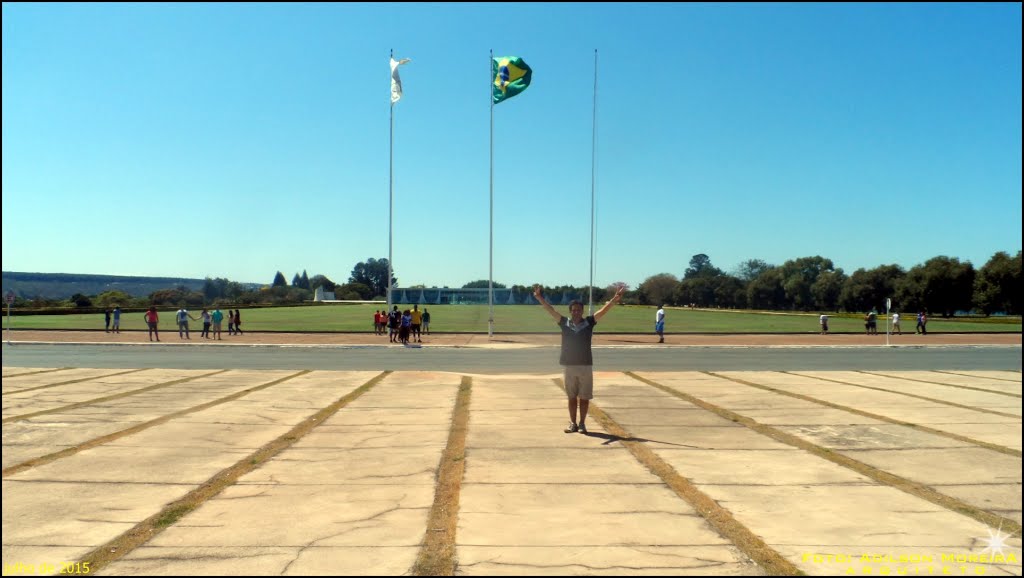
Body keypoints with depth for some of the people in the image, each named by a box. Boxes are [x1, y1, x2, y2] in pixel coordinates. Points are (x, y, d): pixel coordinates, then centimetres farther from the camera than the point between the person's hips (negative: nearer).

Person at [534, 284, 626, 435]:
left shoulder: (589, 322, 0)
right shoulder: (564, 323, 2)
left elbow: (603, 311, -10)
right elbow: (550, 310, -5)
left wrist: (614, 300, -23)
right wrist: (539, 298, -16)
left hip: (585, 366, -1)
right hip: (569, 366, 1)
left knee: (584, 397, 5)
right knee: (572, 397, 9)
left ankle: (582, 424, 16)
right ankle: (573, 423, 19)